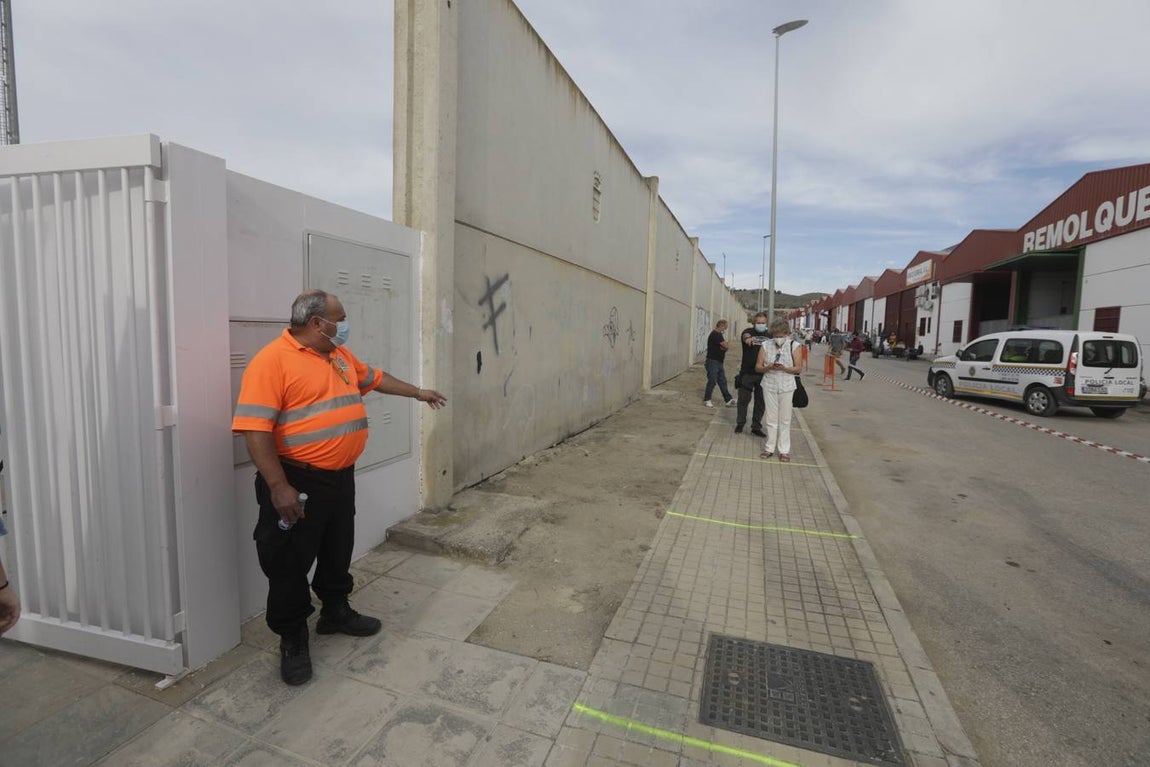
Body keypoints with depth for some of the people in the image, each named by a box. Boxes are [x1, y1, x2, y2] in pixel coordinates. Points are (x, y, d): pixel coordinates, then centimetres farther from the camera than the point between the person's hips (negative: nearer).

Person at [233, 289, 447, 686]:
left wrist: (419, 392, 29)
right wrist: (278, 487, -24)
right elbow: (255, 429, -21)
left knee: (338, 553, 21)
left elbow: (376, 378, 24)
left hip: (341, 477, 8)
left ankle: (335, 612, 41)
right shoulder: (272, 361, -17)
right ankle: (292, 638, 25)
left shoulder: (340, 355, 9)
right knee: (291, 564, 7)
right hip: (298, 483, -8)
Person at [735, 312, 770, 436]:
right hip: (747, 373, -3)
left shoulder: (770, 335, 8)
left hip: (763, 374, 3)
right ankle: (740, 424, 22)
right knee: (744, 399, 5)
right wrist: (747, 338, -53)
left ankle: (756, 427, 20)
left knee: (761, 402, 8)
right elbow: (745, 336, -28)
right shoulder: (749, 332, -3)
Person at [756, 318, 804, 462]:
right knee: (771, 418, 8)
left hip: (786, 387, -1)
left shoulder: (793, 346, -3)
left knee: (785, 419, 4)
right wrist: (769, 367, -19)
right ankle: (770, 448, 18)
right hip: (769, 386, 1)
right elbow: (758, 367, 2)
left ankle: (784, 450, 13)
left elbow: (798, 369, -4)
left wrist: (784, 368, -21)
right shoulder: (766, 346, 1)